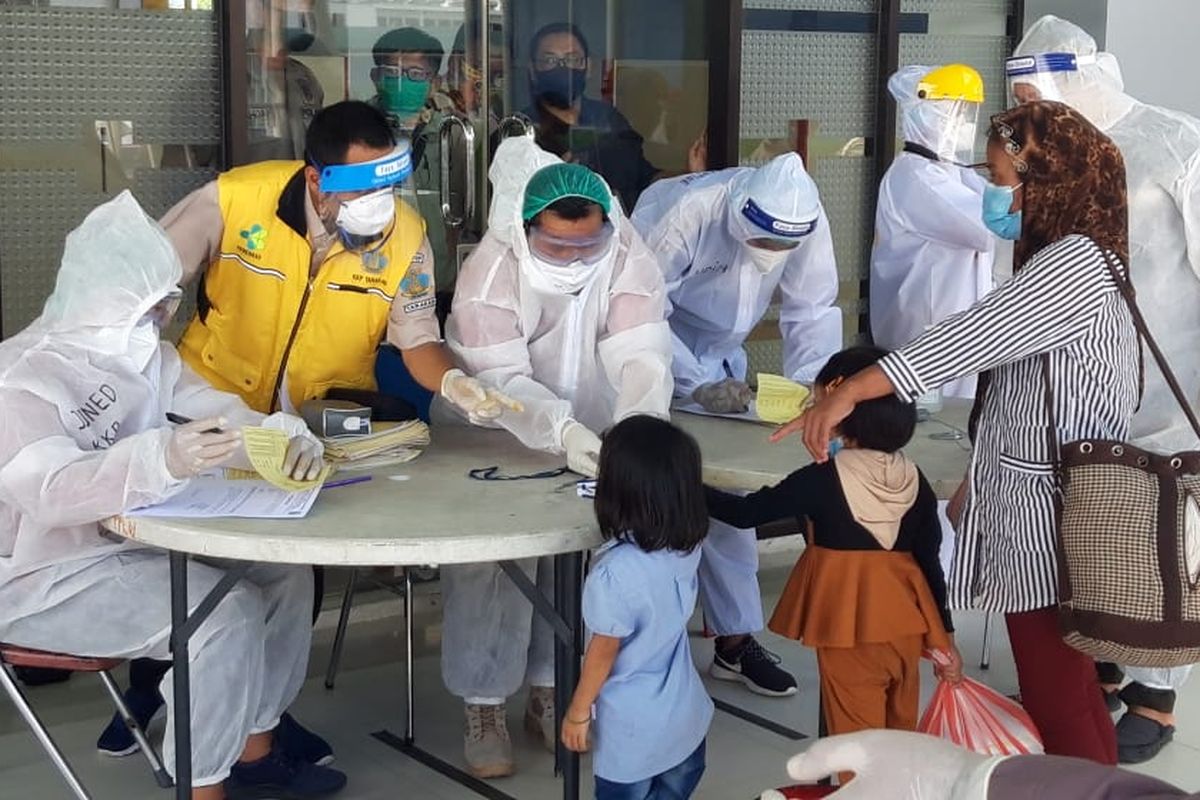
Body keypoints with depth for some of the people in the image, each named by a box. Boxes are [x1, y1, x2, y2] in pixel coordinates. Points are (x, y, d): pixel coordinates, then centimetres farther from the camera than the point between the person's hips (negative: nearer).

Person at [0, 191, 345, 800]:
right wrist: (164, 460, -57)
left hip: (134, 542, 9)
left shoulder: (142, 352, 6)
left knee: (285, 570, 1)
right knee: (226, 612, -24)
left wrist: (286, 439, -24)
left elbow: (219, 413, 1)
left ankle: (254, 751, 12)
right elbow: (49, 490, -39)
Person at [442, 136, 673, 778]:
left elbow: (641, 358, -28)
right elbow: (500, 380, -34)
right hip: (494, 437, -3)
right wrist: (562, 431, -52)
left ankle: (547, 691, 20)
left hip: (586, 432, 3)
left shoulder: (628, 258, -19)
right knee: (494, 551, -13)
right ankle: (483, 707, 1)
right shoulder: (491, 268, -26)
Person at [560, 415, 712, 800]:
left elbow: (603, 653, -20)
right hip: (686, 717, 6)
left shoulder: (614, 572, -30)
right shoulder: (688, 547, -11)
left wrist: (577, 712, -4)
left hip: (633, 729, -6)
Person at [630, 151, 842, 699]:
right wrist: (698, 385, -36)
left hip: (720, 355, 5)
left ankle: (737, 638, 19)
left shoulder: (807, 221, -18)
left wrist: (808, 384, -24)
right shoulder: (683, 212, -33)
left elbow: (813, 310, -9)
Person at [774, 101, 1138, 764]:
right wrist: (978, 477, 18)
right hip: (1027, 503, 11)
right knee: (1069, 691, 18)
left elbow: (970, 337, -27)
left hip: (1046, 526, -11)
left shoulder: (1075, 265, -18)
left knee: (1058, 707, -3)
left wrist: (850, 391, -30)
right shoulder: (1070, 259, 16)